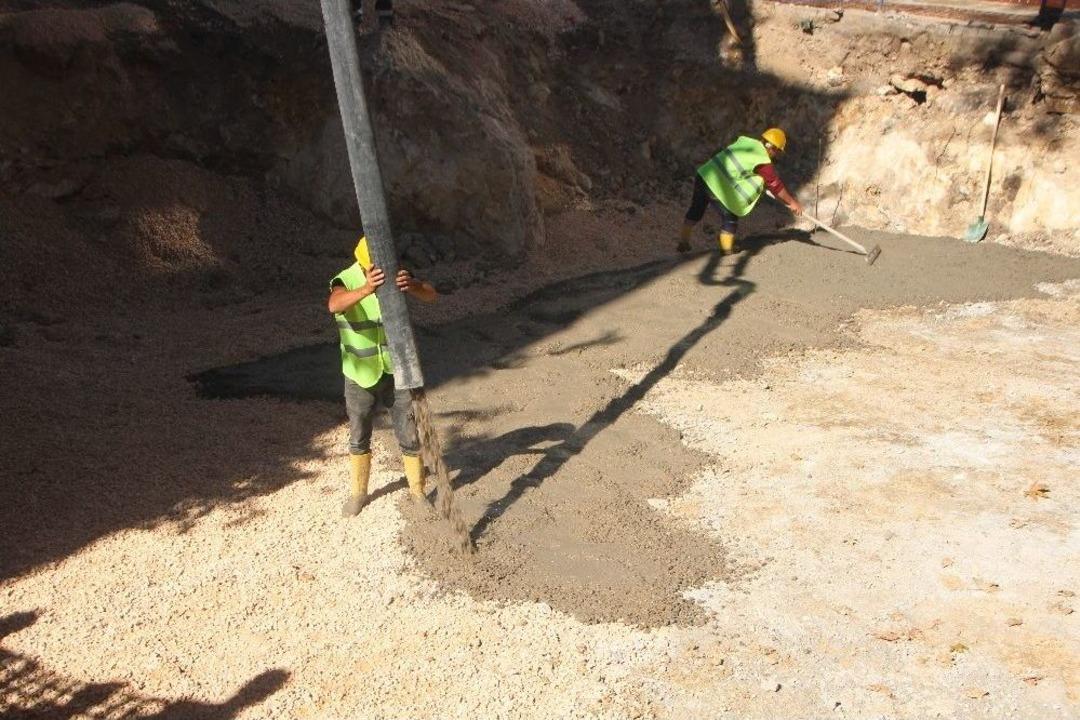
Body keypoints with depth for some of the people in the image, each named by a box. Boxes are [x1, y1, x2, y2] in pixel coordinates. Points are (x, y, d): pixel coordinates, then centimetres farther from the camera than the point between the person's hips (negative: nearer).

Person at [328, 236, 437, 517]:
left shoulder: (395, 276, -10)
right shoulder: (345, 281, -18)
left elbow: (431, 295, -23)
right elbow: (334, 305, -41)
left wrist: (413, 285, -47)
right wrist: (365, 289, -61)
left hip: (397, 372, 1)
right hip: (360, 376, 0)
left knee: (409, 437, 6)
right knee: (359, 438, 15)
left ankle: (418, 493, 22)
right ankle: (358, 493, 35)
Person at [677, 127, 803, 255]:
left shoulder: (746, 142, 11)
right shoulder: (763, 163, -11)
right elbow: (776, 184, -3)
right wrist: (792, 202, 8)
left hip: (703, 174, 9)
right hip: (717, 185, -9)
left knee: (696, 211, 22)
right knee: (730, 217, 6)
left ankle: (683, 243, 32)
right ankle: (727, 251, 10)